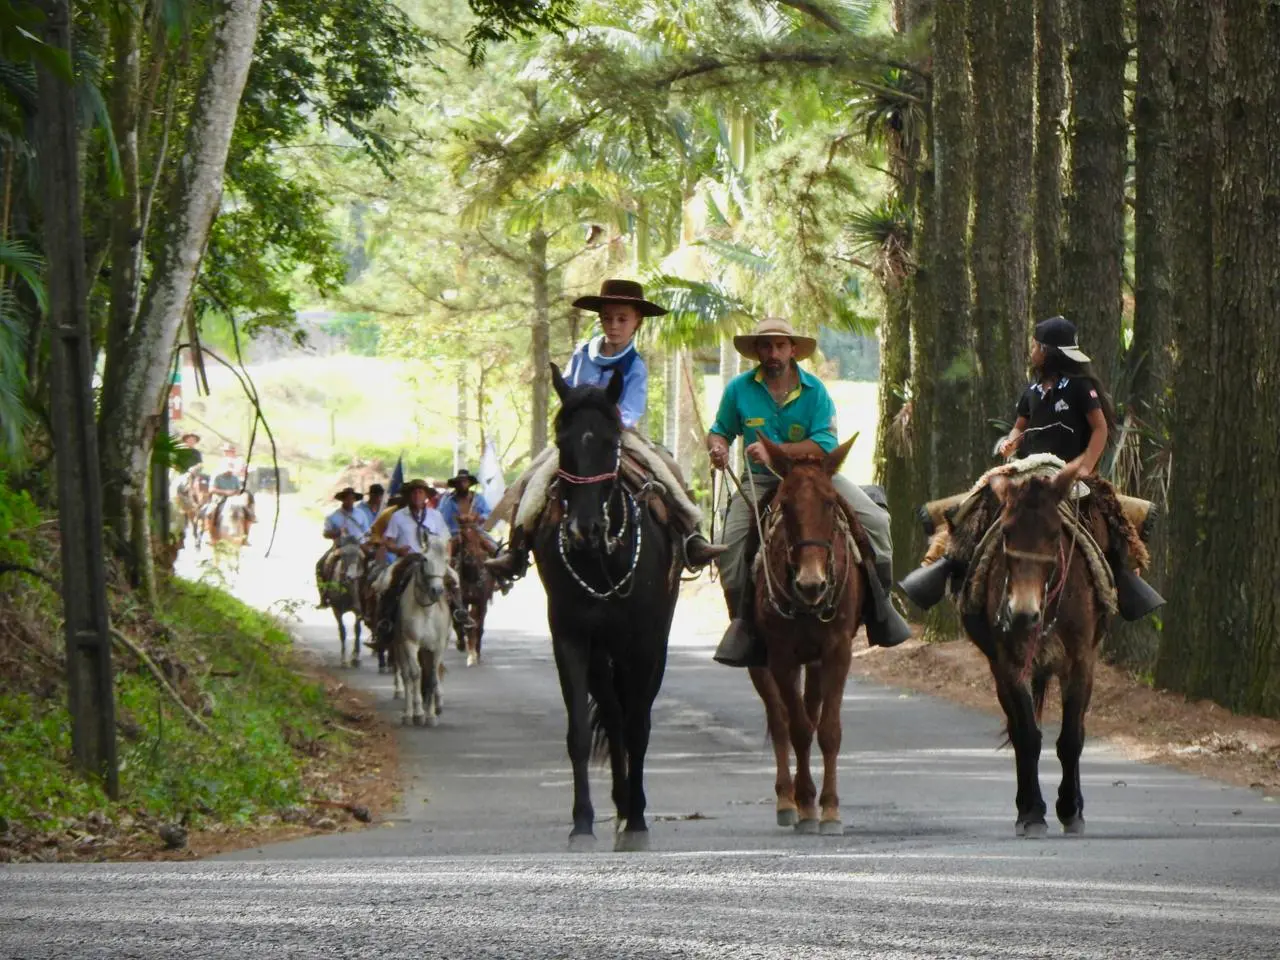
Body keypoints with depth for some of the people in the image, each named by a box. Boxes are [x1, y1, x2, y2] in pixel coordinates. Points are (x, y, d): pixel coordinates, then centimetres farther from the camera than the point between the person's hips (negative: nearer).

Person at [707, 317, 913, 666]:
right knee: (731, 543, -23)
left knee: (874, 519, -16)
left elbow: (825, 443, -16)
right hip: (760, 481, 0)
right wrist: (718, 448, -15)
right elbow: (720, 431, 11)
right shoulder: (739, 389, -2)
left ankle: (878, 602, 1)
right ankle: (743, 621, -8)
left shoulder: (814, 391, -6)